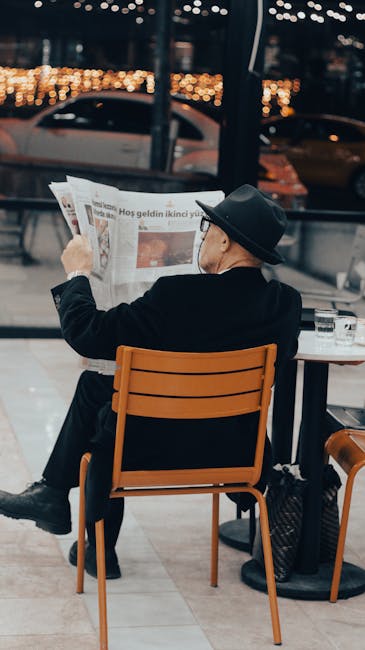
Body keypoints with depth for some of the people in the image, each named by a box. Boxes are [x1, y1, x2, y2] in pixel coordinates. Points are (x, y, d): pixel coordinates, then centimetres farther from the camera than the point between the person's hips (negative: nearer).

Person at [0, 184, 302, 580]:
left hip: (157, 448, -5)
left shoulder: (176, 295, -25)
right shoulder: (284, 302, -11)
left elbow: (87, 336, -19)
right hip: (235, 451, 5)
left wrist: (77, 274, -2)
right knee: (94, 384, 22)